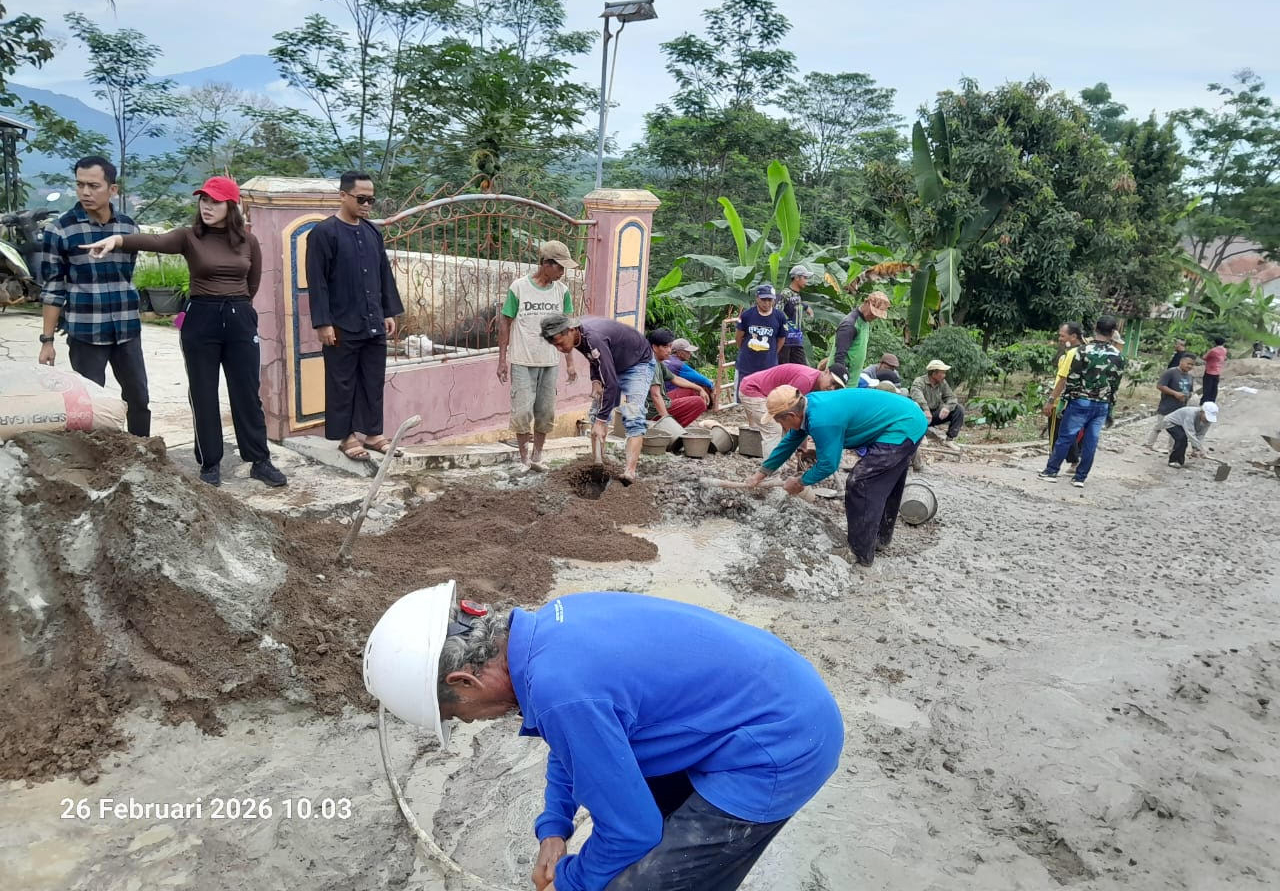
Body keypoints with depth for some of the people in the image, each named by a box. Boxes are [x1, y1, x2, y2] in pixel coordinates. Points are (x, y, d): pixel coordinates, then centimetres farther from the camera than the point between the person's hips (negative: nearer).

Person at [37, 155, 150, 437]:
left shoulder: (129, 227, 6)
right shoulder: (60, 230, -5)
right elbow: (53, 289, -3)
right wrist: (47, 339, -5)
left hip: (127, 330, 4)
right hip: (85, 332, -4)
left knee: (139, 398, 10)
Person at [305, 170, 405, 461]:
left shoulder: (373, 232, 10)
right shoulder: (323, 232, -8)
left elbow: (385, 275, 16)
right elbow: (317, 282, -11)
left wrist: (390, 312, 12)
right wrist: (323, 322, -14)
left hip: (374, 324, 6)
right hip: (342, 326, -6)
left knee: (374, 382, 11)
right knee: (343, 383, 5)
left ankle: (372, 432, 23)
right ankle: (345, 436, 16)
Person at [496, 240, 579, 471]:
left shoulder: (562, 291, 2)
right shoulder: (519, 287, -7)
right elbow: (505, 322, -1)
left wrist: (569, 362, 6)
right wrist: (502, 360, -2)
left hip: (550, 362, 3)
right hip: (523, 362, -3)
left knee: (545, 413, 8)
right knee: (522, 412, -3)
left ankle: (537, 457, 22)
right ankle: (524, 459, 13)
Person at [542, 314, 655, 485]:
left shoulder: (593, 339, -38)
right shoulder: (579, 335, -11)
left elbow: (611, 384, -38)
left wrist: (601, 421, -36)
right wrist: (595, 380, -8)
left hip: (639, 363, -9)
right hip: (614, 366, 9)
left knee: (633, 417, -23)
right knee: (596, 412, 4)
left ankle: (630, 471, -32)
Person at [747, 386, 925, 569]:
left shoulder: (822, 420, -28)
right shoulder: (807, 404, 2)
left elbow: (828, 465, -16)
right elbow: (789, 442, 15)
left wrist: (800, 482, 1)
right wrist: (761, 473, 22)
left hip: (902, 429, -10)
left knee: (859, 485, -7)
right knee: (885, 485, 24)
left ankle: (861, 556, 3)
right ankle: (881, 539, 42)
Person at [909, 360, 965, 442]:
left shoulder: (942, 383, 3)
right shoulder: (919, 382, -16)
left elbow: (951, 397, -2)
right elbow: (916, 395, -36)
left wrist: (947, 407, -26)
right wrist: (926, 410, -51)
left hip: (936, 414, 5)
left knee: (959, 409, -11)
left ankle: (950, 438, -8)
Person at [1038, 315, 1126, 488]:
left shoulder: (1084, 350, -12)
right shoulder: (1118, 356, 1)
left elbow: (1072, 378, -10)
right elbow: (1115, 384, 7)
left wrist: (1063, 398, 0)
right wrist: (1109, 405, 17)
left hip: (1081, 402, -4)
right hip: (1102, 405, 4)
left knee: (1065, 438, 4)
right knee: (1090, 443, 7)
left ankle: (1051, 471, 10)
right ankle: (1080, 477, 12)